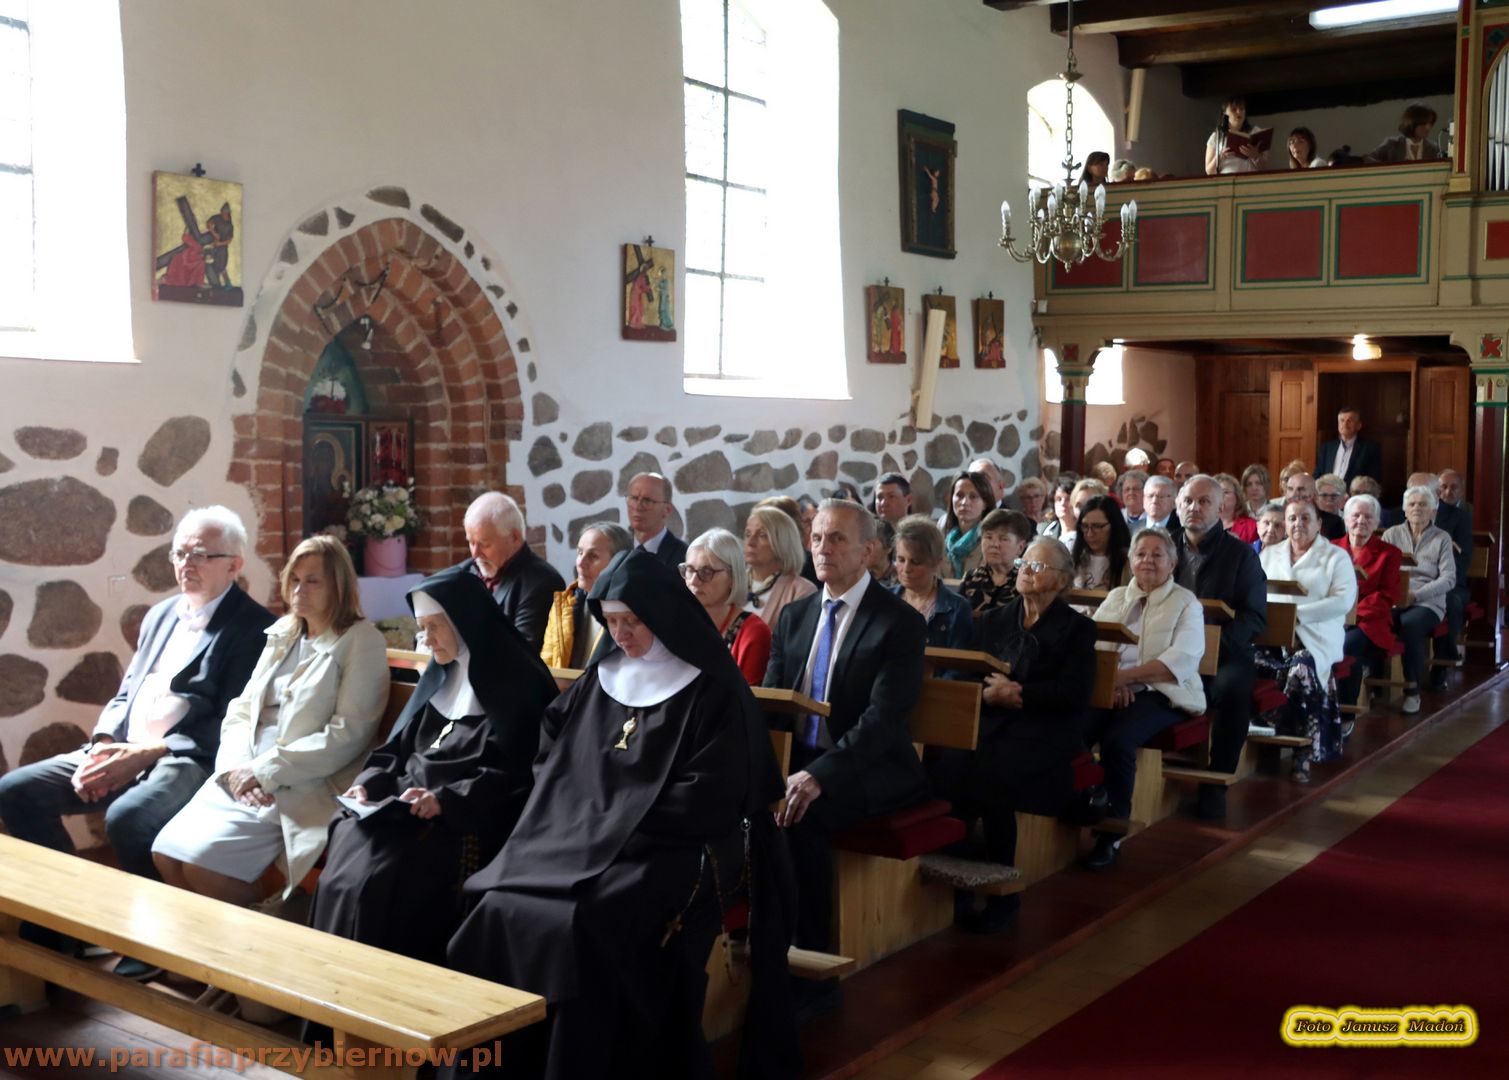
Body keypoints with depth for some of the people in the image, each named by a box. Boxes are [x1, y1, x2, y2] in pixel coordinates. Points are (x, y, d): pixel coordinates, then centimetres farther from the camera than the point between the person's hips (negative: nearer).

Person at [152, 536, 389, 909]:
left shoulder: (362, 641, -6)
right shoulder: (283, 633, 16)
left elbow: (347, 735, -14)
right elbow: (241, 710, 14)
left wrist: (266, 771, -16)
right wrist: (236, 767, -6)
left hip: (304, 788, -7)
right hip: (243, 777, 7)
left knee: (203, 861, -20)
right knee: (166, 852, -8)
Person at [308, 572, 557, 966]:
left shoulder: (516, 683, -5)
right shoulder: (441, 678, 19)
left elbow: (514, 775, -12)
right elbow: (398, 747, 20)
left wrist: (446, 799, -23)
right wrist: (369, 783, 1)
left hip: (467, 821, -7)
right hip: (409, 807, 7)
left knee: (376, 878, -28)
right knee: (346, 851, -20)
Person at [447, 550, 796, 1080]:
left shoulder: (714, 690, -6)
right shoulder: (603, 677, 13)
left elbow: (707, 799, -12)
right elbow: (551, 753, 18)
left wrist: (615, 823, -12)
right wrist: (580, 817, -1)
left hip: (671, 851, -6)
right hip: (584, 838, 6)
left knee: (582, 923, -30)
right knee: (500, 903, -17)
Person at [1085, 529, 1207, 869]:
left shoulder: (1186, 603, 5)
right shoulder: (1115, 598, 20)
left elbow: (1182, 660, -11)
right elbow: (1092, 645, 7)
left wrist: (1126, 675, -20)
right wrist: (1111, 679, -14)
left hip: (1161, 693, -3)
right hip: (1111, 689, 4)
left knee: (1117, 739, -33)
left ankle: (1112, 834, -18)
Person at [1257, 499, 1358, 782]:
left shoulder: (1336, 557, 9)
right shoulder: (1269, 555, 23)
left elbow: (1344, 600, -5)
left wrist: (1298, 614, -15)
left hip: (1316, 637, -3)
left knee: (1302, 669, -35)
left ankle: (1305, 754, -21)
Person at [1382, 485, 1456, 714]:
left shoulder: (1442, 538, 9)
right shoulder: (1391, 534, 14)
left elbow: (1448, 579, -1)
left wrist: (1415, 595, -14)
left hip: (1427, 603, -1)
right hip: (1393, 600, 2)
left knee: (1410, 624, -37)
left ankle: (1412, 689, -23)